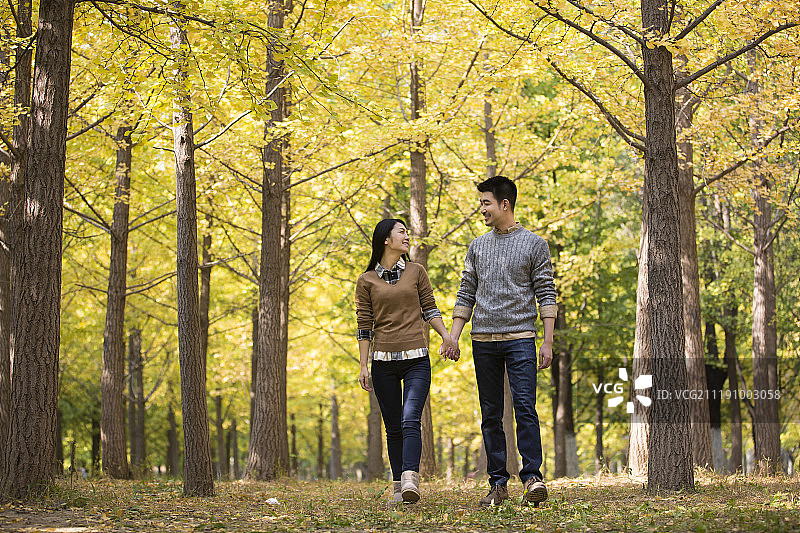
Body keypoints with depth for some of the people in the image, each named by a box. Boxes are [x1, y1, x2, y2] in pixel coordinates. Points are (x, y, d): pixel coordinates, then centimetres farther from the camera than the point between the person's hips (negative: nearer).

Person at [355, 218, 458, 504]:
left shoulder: (416, 271, 10)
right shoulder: (366, 281, 6)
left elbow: (429, 309, 13)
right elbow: (364, 326, 6)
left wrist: (446, 335, -2)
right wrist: (364, 366, 2)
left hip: (416, 359, -1)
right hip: (384, 361, 1)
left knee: (410, 420, -17)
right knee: (393, 427, 4)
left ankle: (410, 480, -28)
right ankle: (398, 485, 12)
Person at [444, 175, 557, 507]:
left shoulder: (534, 244, 3)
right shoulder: (477, 247, 15)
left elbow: (546, 294, 1)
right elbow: (466, 295, 16)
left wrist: (548, 342, -6)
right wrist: (452, 339, 8)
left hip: (520, 337, -4)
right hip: (483, 340, 4)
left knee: (525, 408, -14)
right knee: (490, 415, 4)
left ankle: (532, 478, -13)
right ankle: (498, 484, 7)